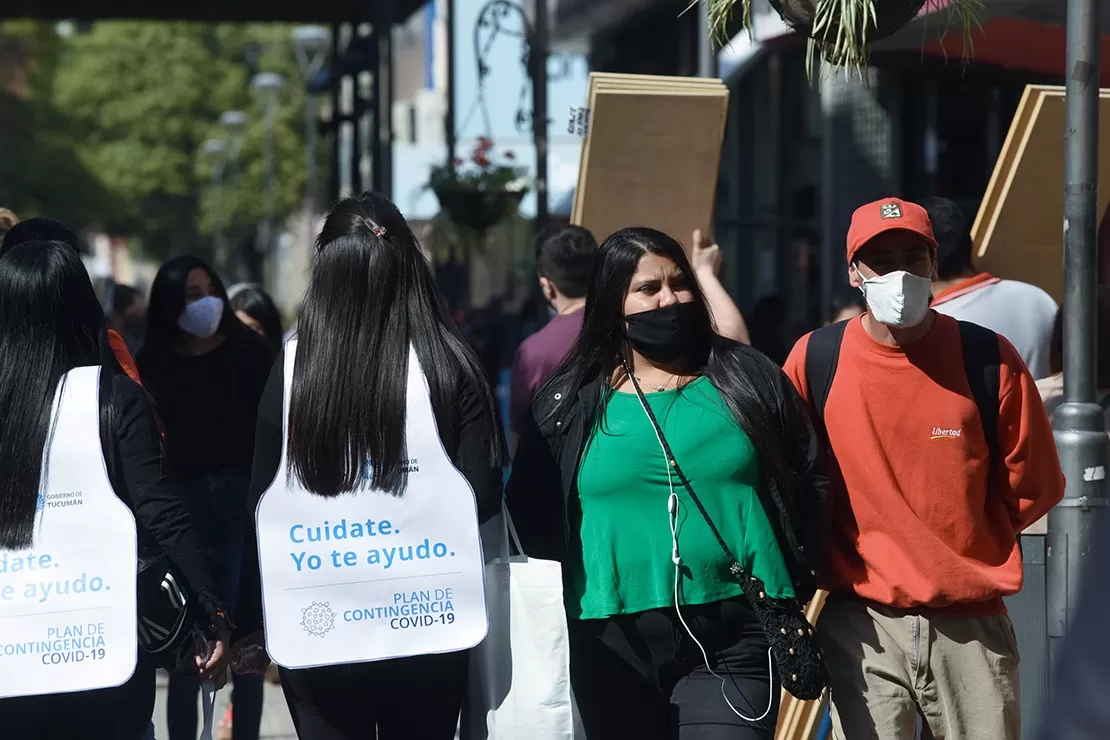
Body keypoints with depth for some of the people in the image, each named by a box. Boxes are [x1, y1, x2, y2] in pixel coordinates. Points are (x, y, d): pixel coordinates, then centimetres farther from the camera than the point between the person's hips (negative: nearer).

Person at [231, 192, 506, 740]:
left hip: (319, 624, 0)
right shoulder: (449, 364, -7)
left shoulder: (293, 367, -6)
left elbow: (262, 504, -4)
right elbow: (485, 497, -7)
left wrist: (249, 627, 4)